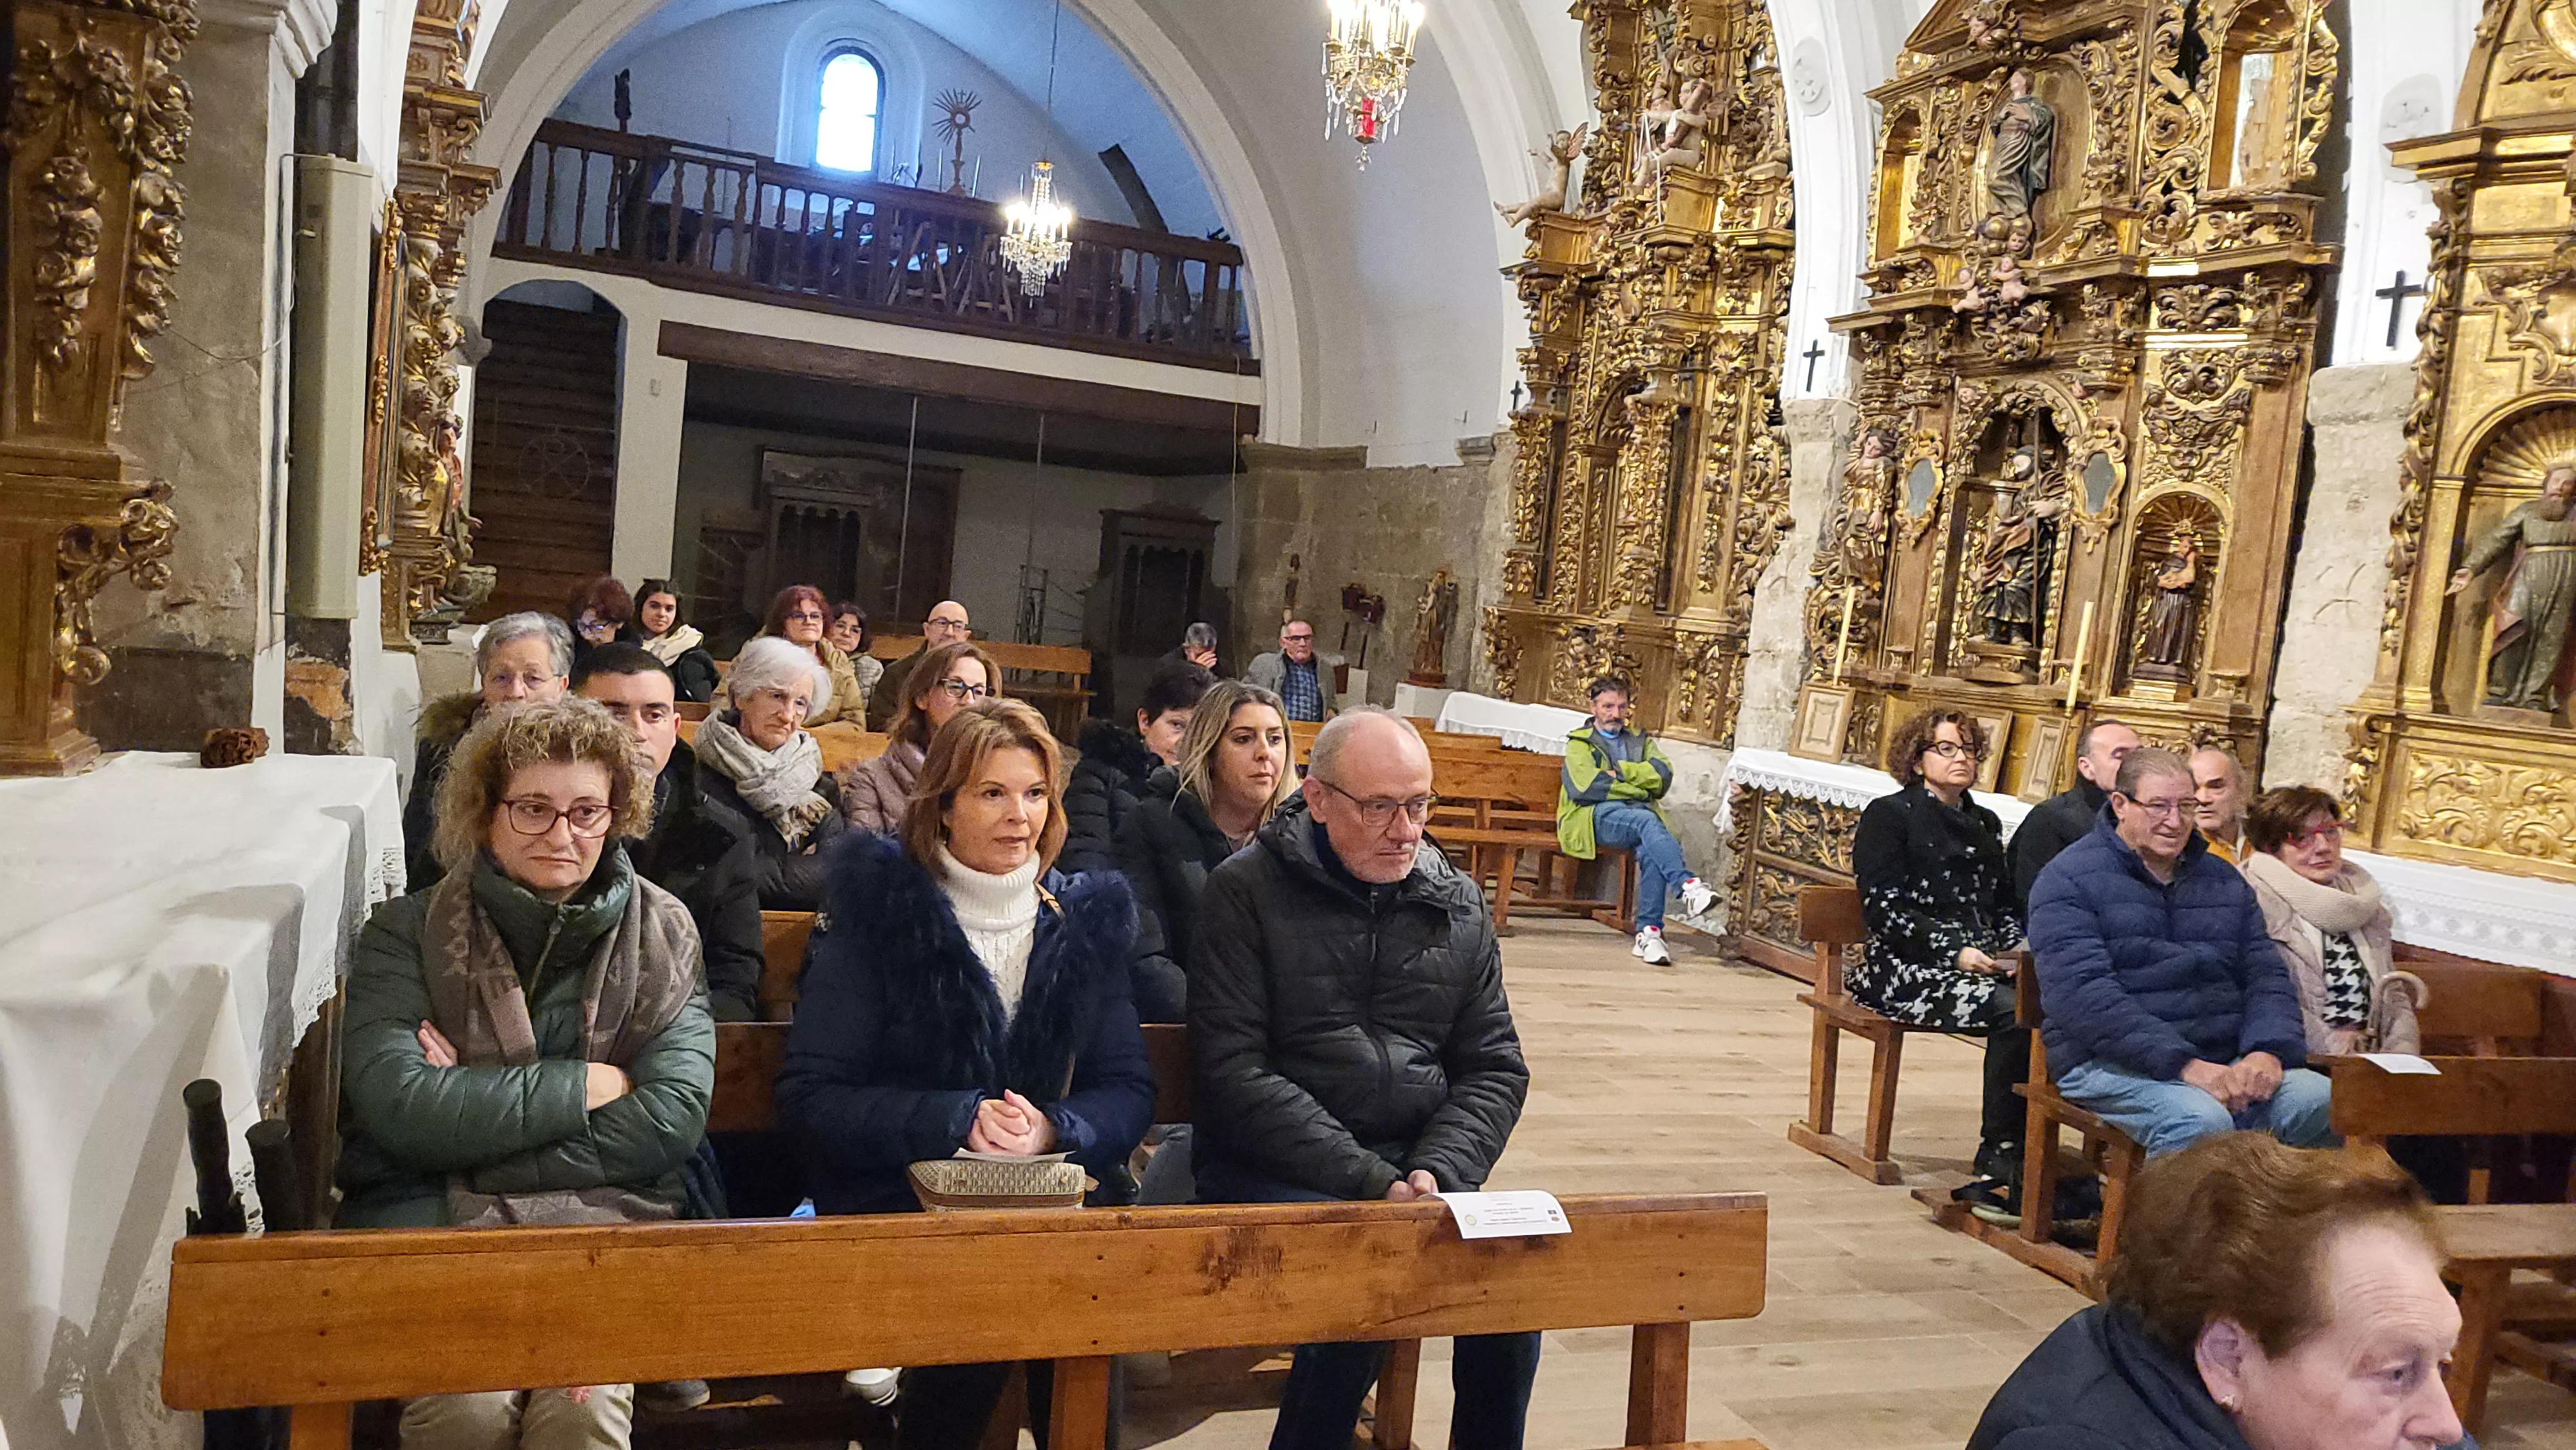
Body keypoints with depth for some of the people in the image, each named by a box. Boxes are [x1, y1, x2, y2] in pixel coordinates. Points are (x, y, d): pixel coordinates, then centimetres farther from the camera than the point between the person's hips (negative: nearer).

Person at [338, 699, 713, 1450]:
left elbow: (674, 1114, -6)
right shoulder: (407, 932, 4)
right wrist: (585, 1086, -9)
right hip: (430, 1218, 0)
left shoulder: (661, 932, 6)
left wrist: (477, 1105, -10)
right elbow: (399, 1106, -12)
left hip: (602, 1217, 0)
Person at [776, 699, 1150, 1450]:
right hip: (896, 1202, -2)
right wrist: (955, 1120, -19)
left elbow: (1129, 1091, 6)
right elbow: (810, 1094, -6)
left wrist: (1055, 1130, -16)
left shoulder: (1086, 922, 9)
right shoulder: (878, 913, -1)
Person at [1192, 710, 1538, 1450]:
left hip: (1421, 1165, 4)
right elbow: (1236, 1075, -11)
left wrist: (1436, 1172, -8)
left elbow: (1495, 1069, 12)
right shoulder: (1245, 893, -3)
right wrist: (1372, 1183, -17)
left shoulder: (1458, 904, 12)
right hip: (1273, 1174, -4)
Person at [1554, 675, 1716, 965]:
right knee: (1646, 820, -36)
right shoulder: (1580, 743, 16)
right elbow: (1588, 786, -5)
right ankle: (1688, 886, -49)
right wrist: (1640, 789, 0)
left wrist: (1619, 771, -3)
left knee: (1650, 852, -33)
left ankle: (1649, 933, -35)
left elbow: (1663, 775, 7)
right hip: (1597, 815, -3)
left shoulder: (1640, 741, 27)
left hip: (1640, 812, 3)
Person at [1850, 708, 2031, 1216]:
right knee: (2013, 1010, -32)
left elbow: (2005, 905, 24)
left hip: (1983, 964, 6)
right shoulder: (1888, 814, 5)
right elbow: (1883, 909, -5)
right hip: (1908, 969, -5)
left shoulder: (1985, 823, 26)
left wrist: (2015, 946, 1)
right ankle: (2000, 1164, -21)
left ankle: (1996, 1175, -26)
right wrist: (1956, 952, -15)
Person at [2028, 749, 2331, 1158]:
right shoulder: (2070, 879, -3)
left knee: (2326, 1102, -20)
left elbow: (2267, 976, 14)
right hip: (2113, 1063, -6)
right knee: (2201, 1122, -34)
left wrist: (2268, 1051, -9)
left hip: (2224, 1060, 6)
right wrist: (2186, 1065, -23)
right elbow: (2082, 994, -15)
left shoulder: (2223, 880, 20)